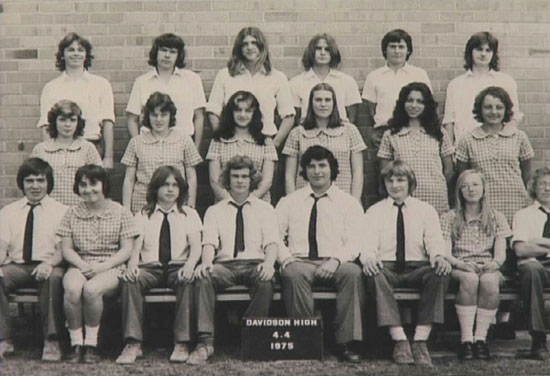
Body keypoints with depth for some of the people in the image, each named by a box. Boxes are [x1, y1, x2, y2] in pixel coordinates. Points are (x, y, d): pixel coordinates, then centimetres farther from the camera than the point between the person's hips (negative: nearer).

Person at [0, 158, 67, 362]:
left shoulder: (60, 211, 10)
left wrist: (49, 263, -23)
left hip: (47, 268, -2)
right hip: (16, 267, 3)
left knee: (53, 278, -37)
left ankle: (51, 342, -29)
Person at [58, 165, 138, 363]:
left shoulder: (121, 213, 5)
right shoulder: (72, 214, 12)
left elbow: (126, 250, 0)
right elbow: (66, 249, 8)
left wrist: (102, 266, -15)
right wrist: (83, 265, -12)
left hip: (111, 268, -2)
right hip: (79, 266, 2)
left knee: (91, 289, -35)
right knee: (72, 288, -33)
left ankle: (91, 343, -17)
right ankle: (76, 342, -18)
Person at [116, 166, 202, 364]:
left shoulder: (189, 214, 16)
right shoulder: (143, 215, 17)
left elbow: (196, 246, 2)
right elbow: (136, 246, 3)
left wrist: (190, 265, -21)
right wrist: (132, 265, -21)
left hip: (178, 267, -1)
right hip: (150, 267, 1)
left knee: (188, 280, -36)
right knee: (130, 280, -32)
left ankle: (182, 343, -33)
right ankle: (133, 343, -33)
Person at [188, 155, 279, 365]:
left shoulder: (265, 210, 18)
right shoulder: (214, 211, 19)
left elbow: (271, 242, 4)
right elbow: (209, 242, 4)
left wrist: (269, 262, -19)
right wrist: (206, 262, -20)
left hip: (254, 265, -1)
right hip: (224, 265, 1)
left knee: (265, 280, -36)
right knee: (202, 277, -32)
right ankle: (205, 342, -34)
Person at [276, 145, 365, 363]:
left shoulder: (348, 203, 14)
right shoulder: (289, 202, 18)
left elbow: (354, 242, 3)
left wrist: (336, 260, -16)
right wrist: (286, 258, -10)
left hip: (335, 264, 0)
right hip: (300, 261, 0)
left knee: (353, 272, -34)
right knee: (293, 274, -35)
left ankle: (347, 343, -32)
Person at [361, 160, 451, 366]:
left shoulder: (426, 210, 17)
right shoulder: (374, 212, 16)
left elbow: (434, 241, 4)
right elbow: (368, 244, 3)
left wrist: (439, 257, -21)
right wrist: (368, 258, -22)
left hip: (418, 269, 1)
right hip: (386, 267, -1)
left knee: (441, 273, -32)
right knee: (375, 274, -36)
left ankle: (421, 341, -33)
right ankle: (400, 340, -37)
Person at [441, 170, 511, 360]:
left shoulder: (496, 218, 15)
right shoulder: (449, 218, 10)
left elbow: (501, 252, 5)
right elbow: (445, 253, 0)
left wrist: (494, 263, -18)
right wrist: (460, 263, -21)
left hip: (488, 268, 1)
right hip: (460, 268, -1)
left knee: (489, 281, -36)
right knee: (470, 279, -37)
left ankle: (480, 338, -33)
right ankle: (466, 339, -39)